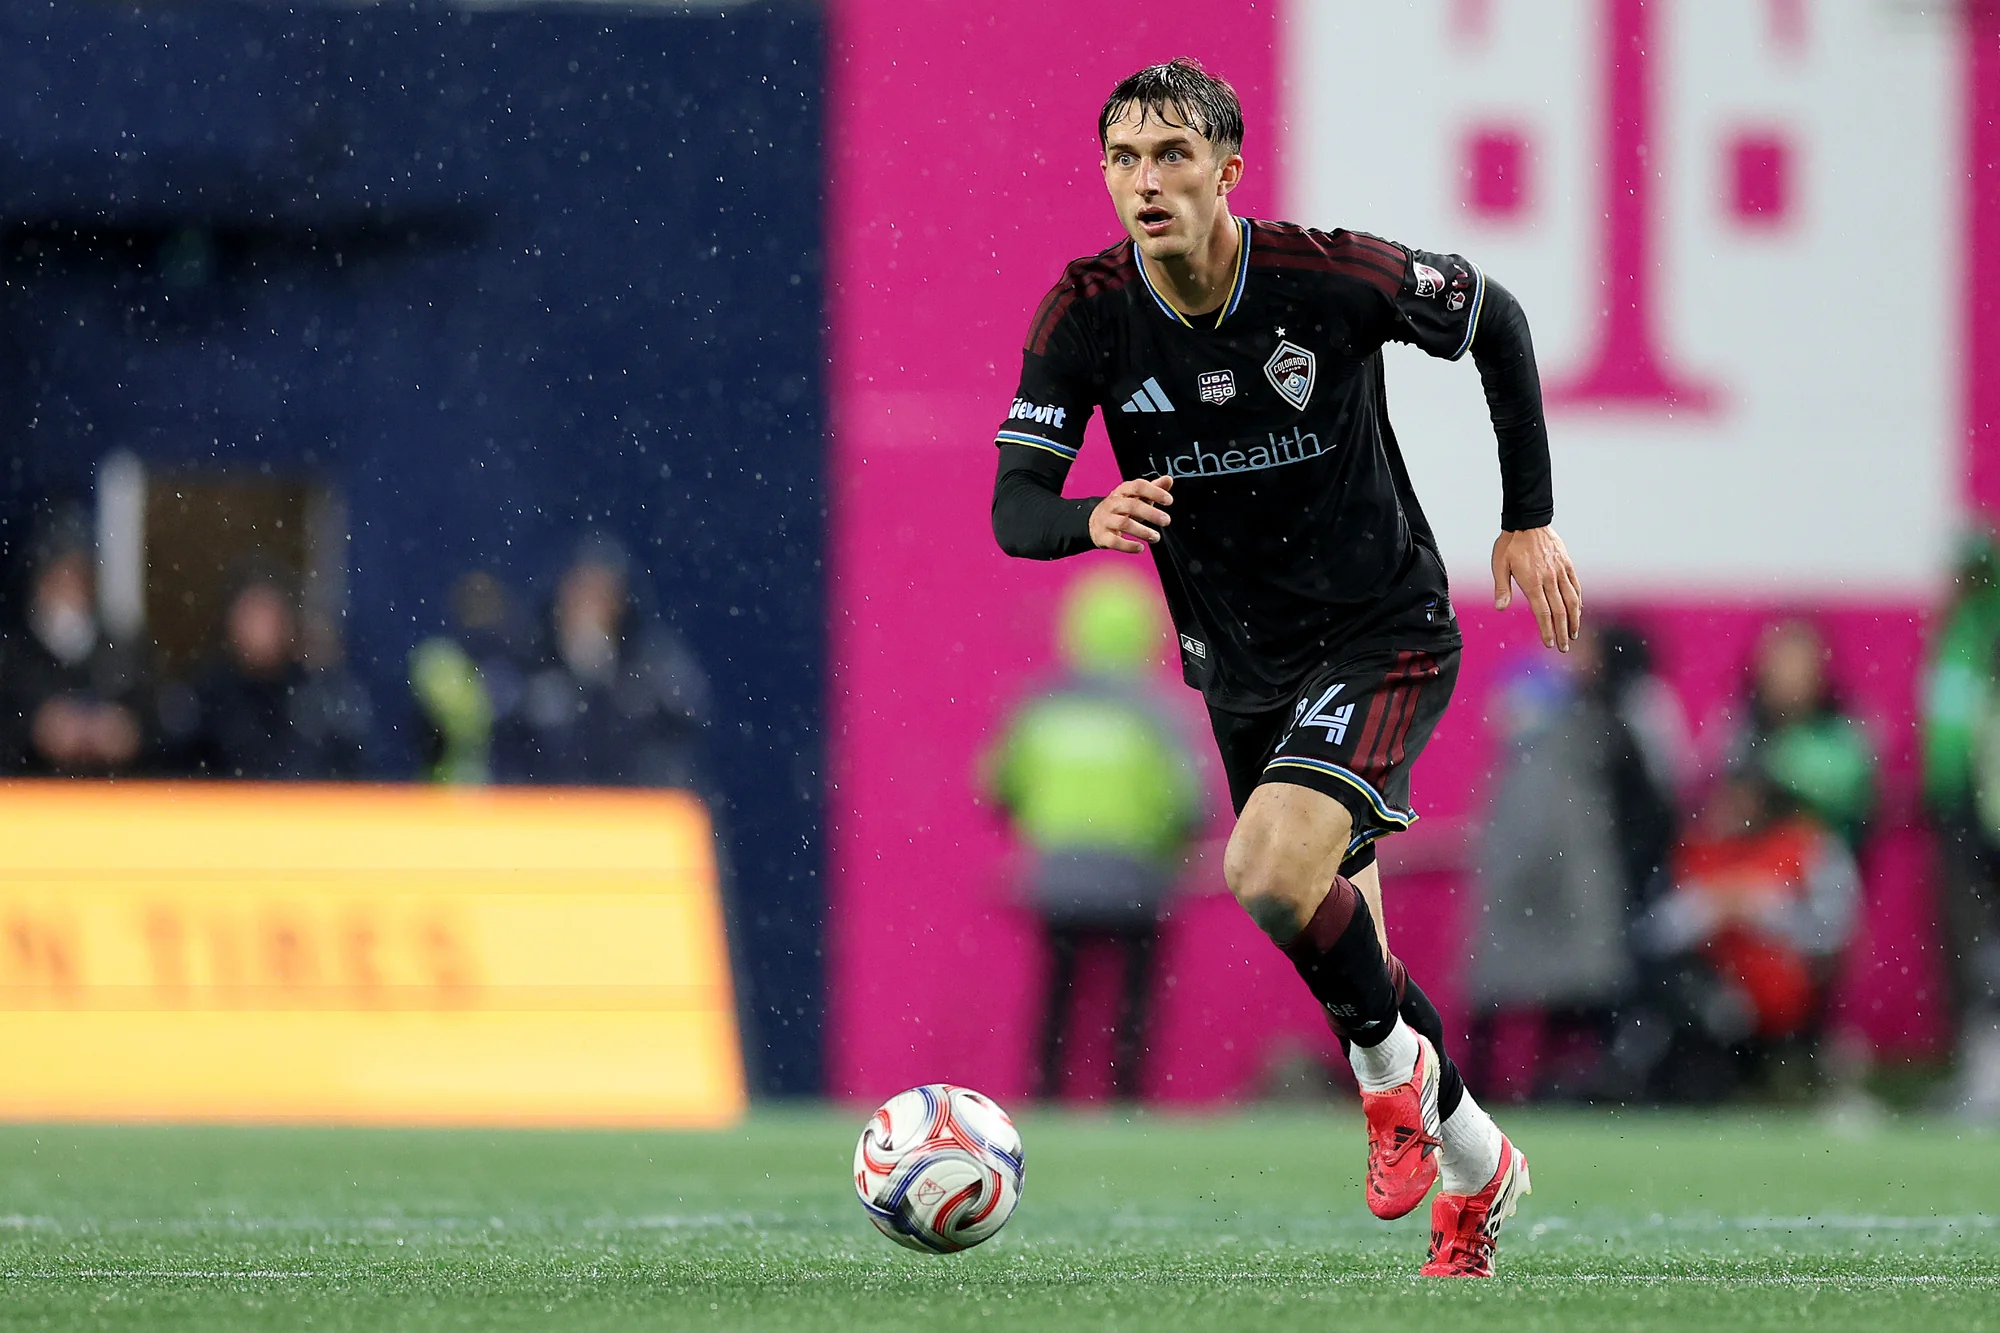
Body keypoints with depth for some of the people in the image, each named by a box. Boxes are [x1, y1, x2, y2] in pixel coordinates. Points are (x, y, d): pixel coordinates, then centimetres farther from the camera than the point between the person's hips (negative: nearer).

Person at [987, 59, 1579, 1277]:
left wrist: (1530, 519, 0)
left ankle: (1395, 1068, 1)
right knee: (1344, 955, 12)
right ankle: (1477, 1167, 35)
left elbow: (1495, 320, -3)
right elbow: (1015, 507, -13)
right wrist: (1092, 519, -36)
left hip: (1383, 637, -5)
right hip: (1242, 666, 5)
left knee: (1270, 872, -27)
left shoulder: (1334, 276, -21)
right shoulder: (1086, 315, -12)